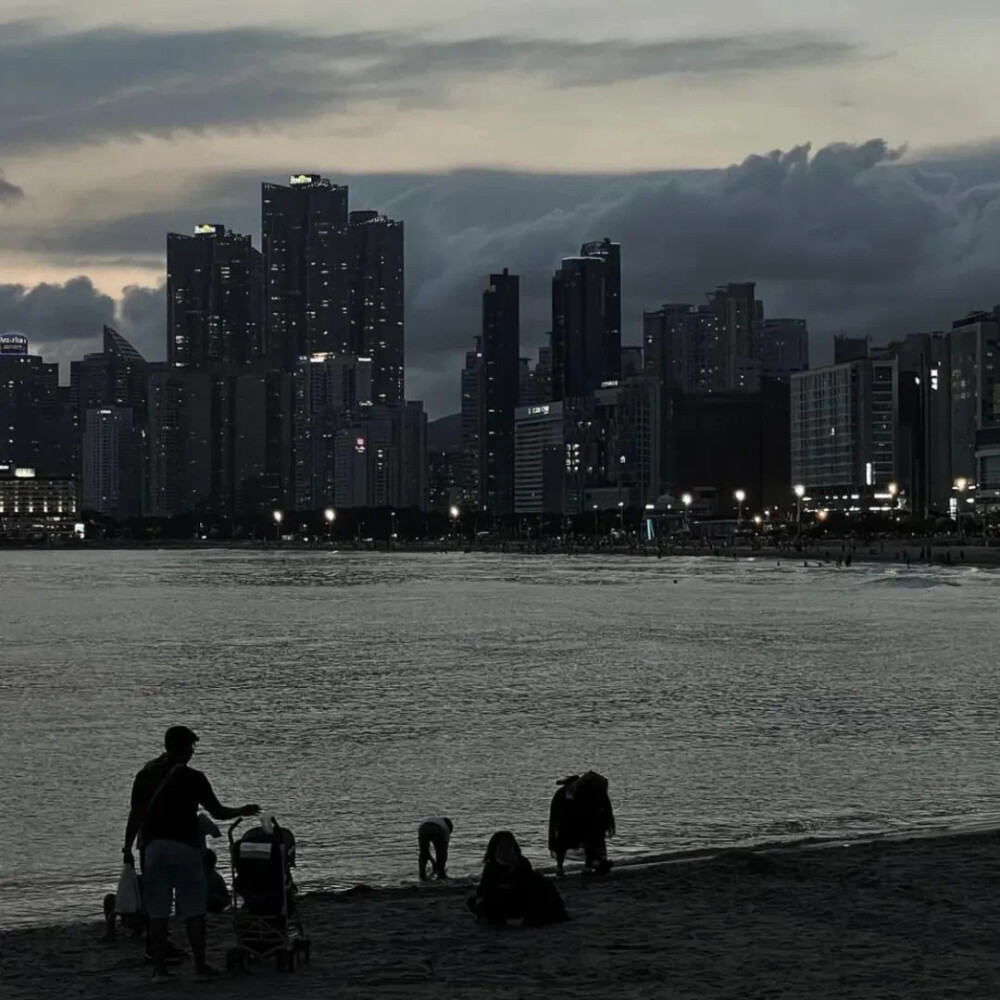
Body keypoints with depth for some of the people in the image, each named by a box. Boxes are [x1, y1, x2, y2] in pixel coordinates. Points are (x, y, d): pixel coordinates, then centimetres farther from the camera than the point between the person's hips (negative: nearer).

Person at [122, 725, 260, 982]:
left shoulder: (145, 776, 5)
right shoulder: (192, 778, -4)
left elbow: (135, 816, 3)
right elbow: (218, 812, 1)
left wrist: (127, 848, 10)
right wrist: (242, 811, 18)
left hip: (153, 847, 3)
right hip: (185, 846, -3)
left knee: (157, 912, 6)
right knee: (193, 910, 4)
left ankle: (159, 968, 5)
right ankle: (200, 965, 5)